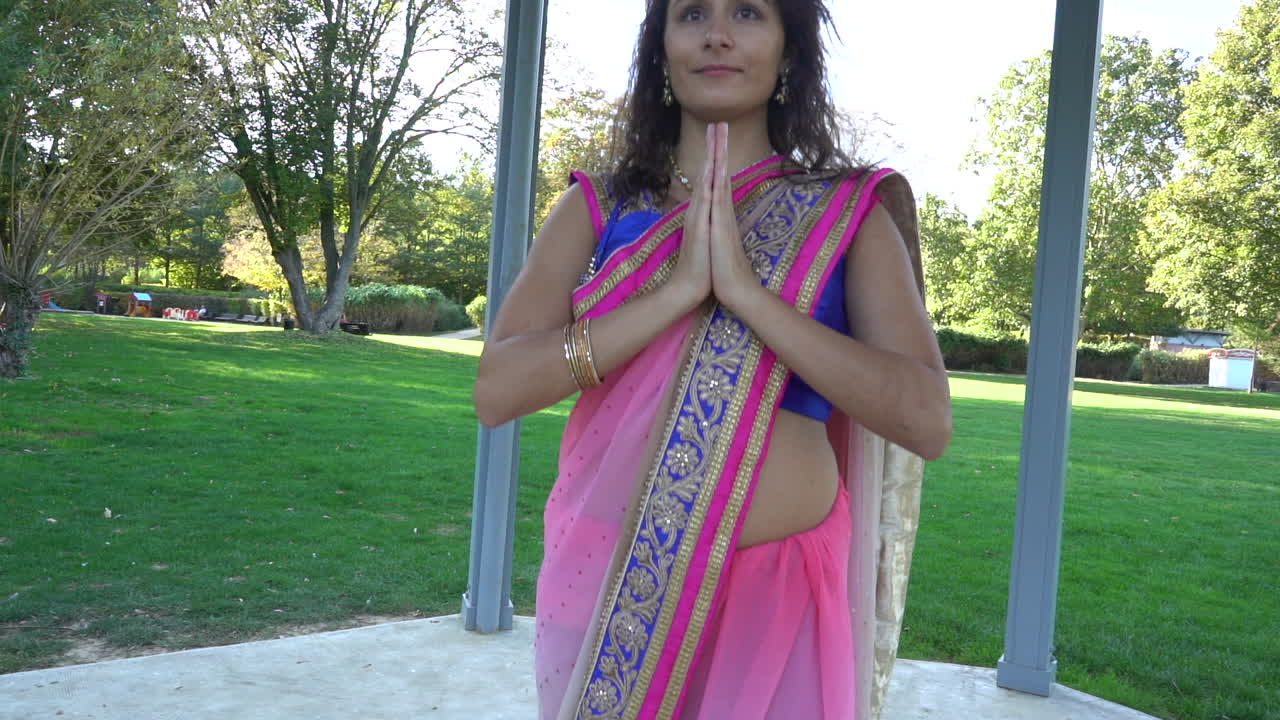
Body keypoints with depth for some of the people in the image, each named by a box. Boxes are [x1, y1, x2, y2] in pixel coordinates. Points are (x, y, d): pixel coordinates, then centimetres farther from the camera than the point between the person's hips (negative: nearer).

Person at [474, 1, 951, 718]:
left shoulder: (846, 213, -2)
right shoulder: (598, 207, 2)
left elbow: (927, 421, -13)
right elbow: (497, 390, -9)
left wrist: (745, 289, -19)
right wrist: (677, 291, -18)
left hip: (776, 595, -1)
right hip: (600, 582, 2)